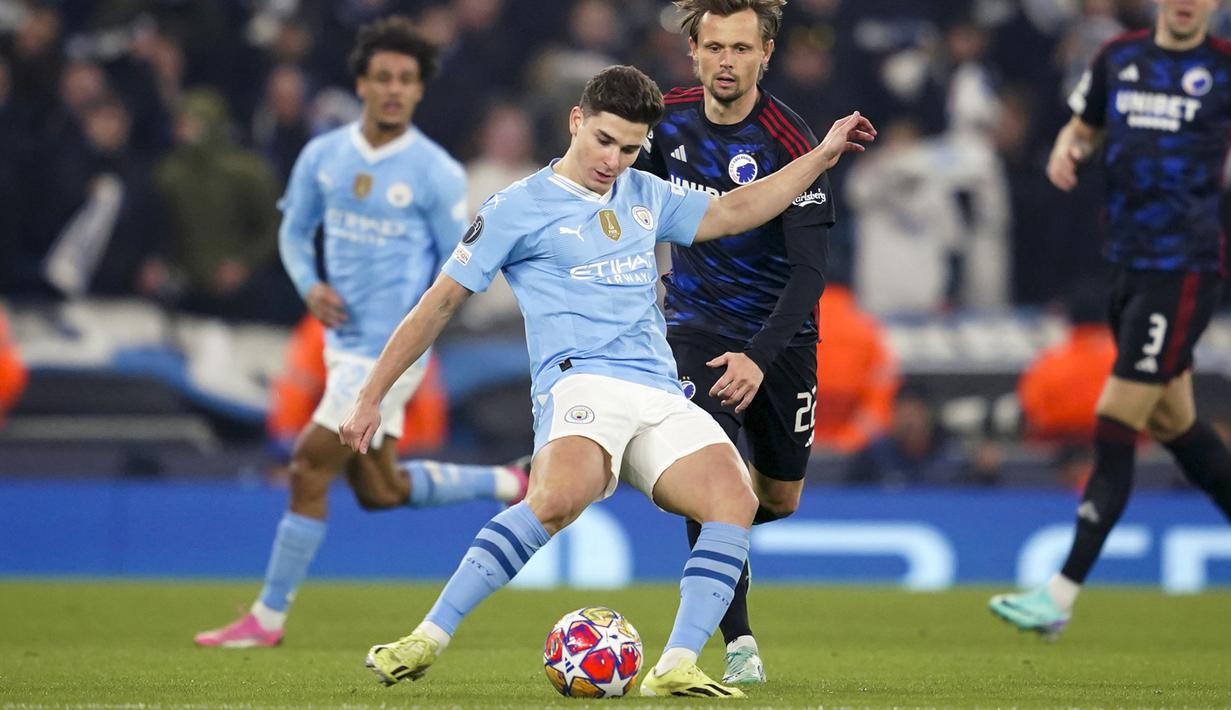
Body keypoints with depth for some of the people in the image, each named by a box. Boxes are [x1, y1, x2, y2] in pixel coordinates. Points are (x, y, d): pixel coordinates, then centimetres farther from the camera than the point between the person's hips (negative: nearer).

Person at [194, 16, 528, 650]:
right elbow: (294, 229, 16)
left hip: (390, 350, -7)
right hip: (345, 339, 7)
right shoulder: (323, 155, 4)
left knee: (309, 470, -8)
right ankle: (511, 485, 34)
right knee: (379, 491, 14)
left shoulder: (436, 173, -10)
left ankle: (268, 617, 3)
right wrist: (309, 285, -2)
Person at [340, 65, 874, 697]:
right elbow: (441, 303, 7)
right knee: (561, 495, -38)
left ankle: (675, 668, -24)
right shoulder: (519, 208, 6)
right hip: (581, 384, -6)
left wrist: (821, 156, 32)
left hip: (662, 399, 6)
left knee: (735, 500, -23)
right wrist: (370, 399, 7)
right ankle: (428, 640, -31)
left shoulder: (646, 196, 22)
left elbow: (733, 212, 36)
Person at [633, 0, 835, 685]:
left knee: (780, 498, 12)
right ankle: (739, 644, -12)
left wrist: (760, 357, -34)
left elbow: (809, 271, -24)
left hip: (779, 338, -1)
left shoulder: (793, 144, -21)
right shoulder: (668, 120, -8)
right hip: (697, 326, 1)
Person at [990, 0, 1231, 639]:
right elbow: (1083, 125, 22)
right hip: (1127, 262, 6)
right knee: (1172, 423, 14)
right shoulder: (1120, 58, 9)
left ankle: (1063, 594, -11)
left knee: (1116, 420, -11)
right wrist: (1066, 151, 0)